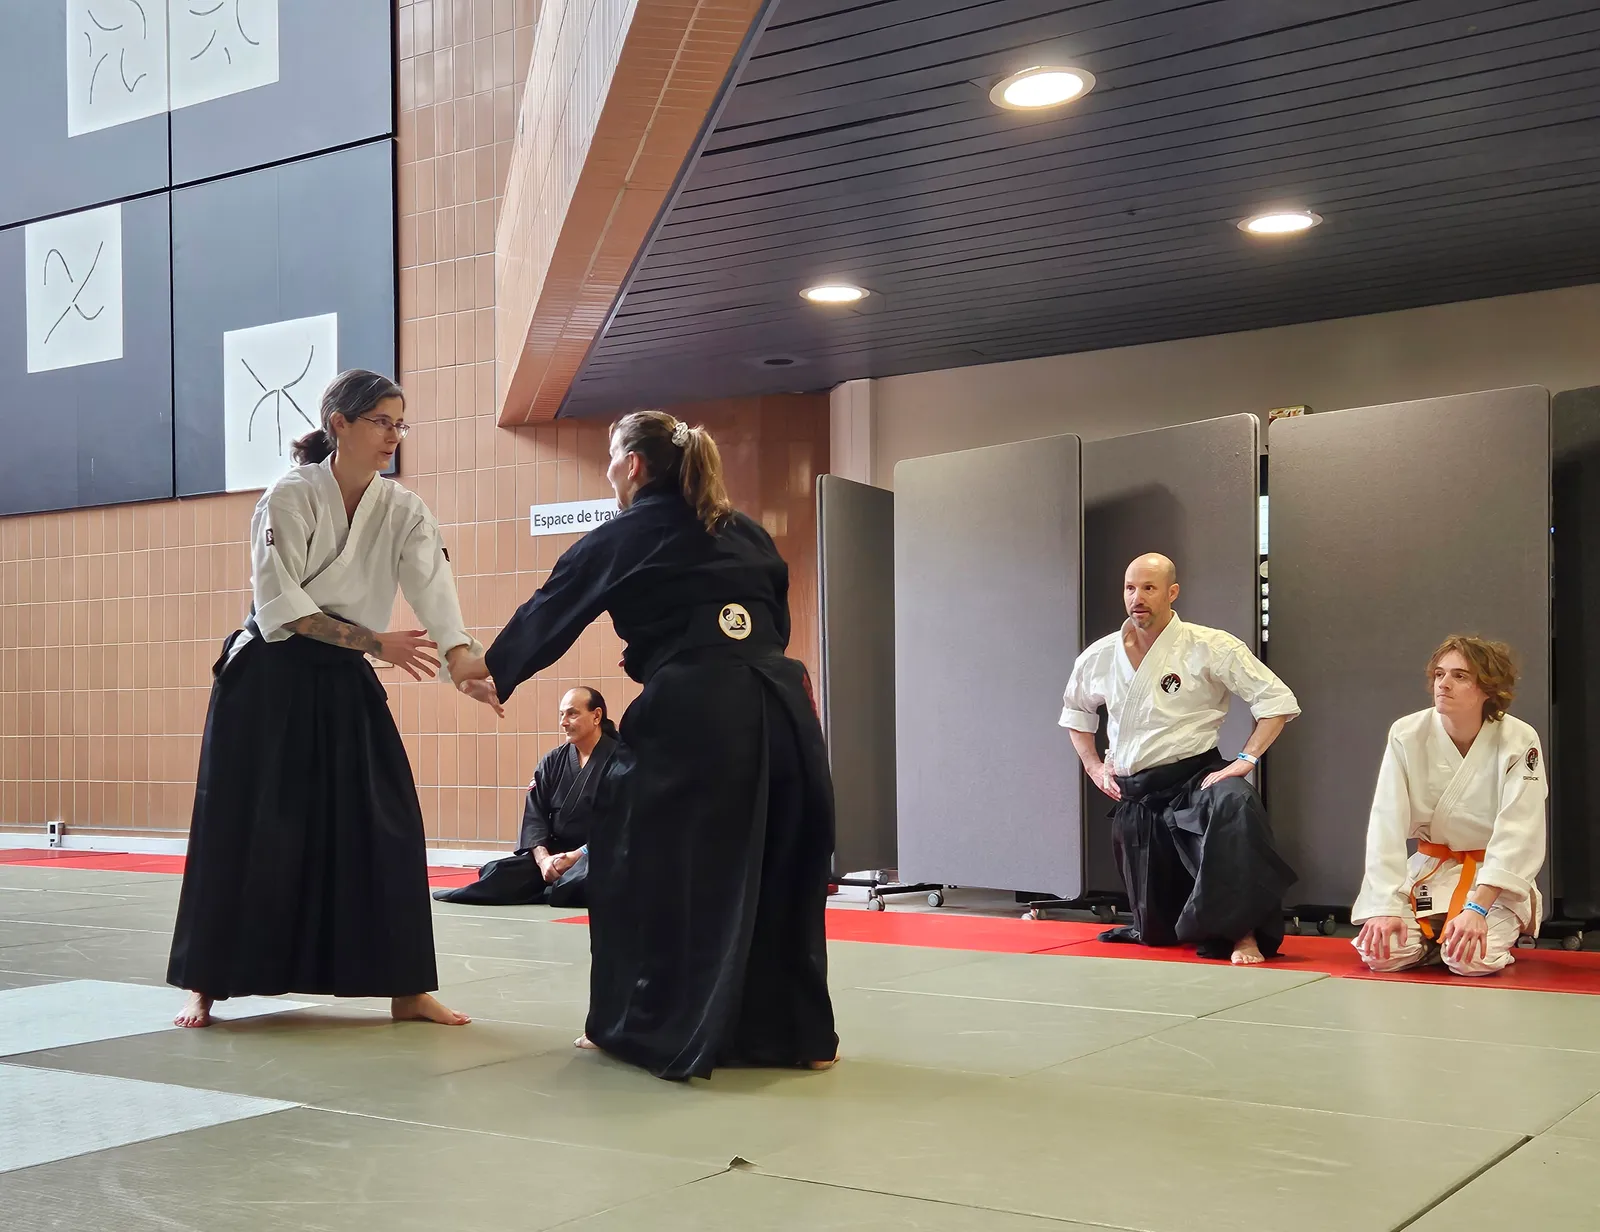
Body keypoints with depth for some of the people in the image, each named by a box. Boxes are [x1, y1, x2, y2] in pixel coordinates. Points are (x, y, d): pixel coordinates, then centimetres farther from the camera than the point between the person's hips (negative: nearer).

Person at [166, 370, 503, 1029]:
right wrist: (374, 641, -24)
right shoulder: (289, 497, -13)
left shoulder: (405, 511, -2)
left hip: (344, 684, 4)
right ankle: (204, 985, 15)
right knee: (242, 831, 0)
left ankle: (404, 987, 9)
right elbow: (281, 606, -18)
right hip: (269, 679, -4)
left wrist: (465, 665, -32)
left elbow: (436, 593, -16)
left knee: (387, 825, -1)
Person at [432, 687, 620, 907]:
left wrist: (576, 856, -20)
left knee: (574, 886, -37)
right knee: (498, 873, -18)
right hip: (556, 853, 5)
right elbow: (534, 815, 2)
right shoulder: (553, 761, 7)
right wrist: (543, 858, -17)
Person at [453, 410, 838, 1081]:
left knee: (651, 867, 9)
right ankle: (797, 1030, 19)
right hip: (780, 707, 6)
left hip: (691, 714, -6)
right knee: (778, 869, 15)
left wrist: (491, 666, 35)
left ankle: (659, 1029, 13)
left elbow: (550, 612, 18)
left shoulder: (621, 538, 8)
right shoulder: (745, 532, 20)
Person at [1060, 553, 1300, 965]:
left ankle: (1244, 934, -32)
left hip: (1193, 781, -4)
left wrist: (1245, 761, -17)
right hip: (1133, 799, 4)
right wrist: (1093, 765, 14)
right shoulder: (1098, 658, 4)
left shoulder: (1209, 647, -10)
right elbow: (1074, 710, 25)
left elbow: (1278, 699, -9)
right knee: (1156, 932, 9)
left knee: (1235, 807, -42)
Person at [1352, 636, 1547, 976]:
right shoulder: (1406, 735, -14)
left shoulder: (1520, 742, -18)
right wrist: (1385, 906, -24)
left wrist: (1477, 908, -31)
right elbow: (1386, 824, -16)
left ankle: (1496, 939, 12)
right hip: (1427, 870, 2)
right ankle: (1433, 940, 17)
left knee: (1472, 960, -26)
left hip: (1495, 875, -2)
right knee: (1382, 953, -18)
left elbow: (1517, 834, -22)